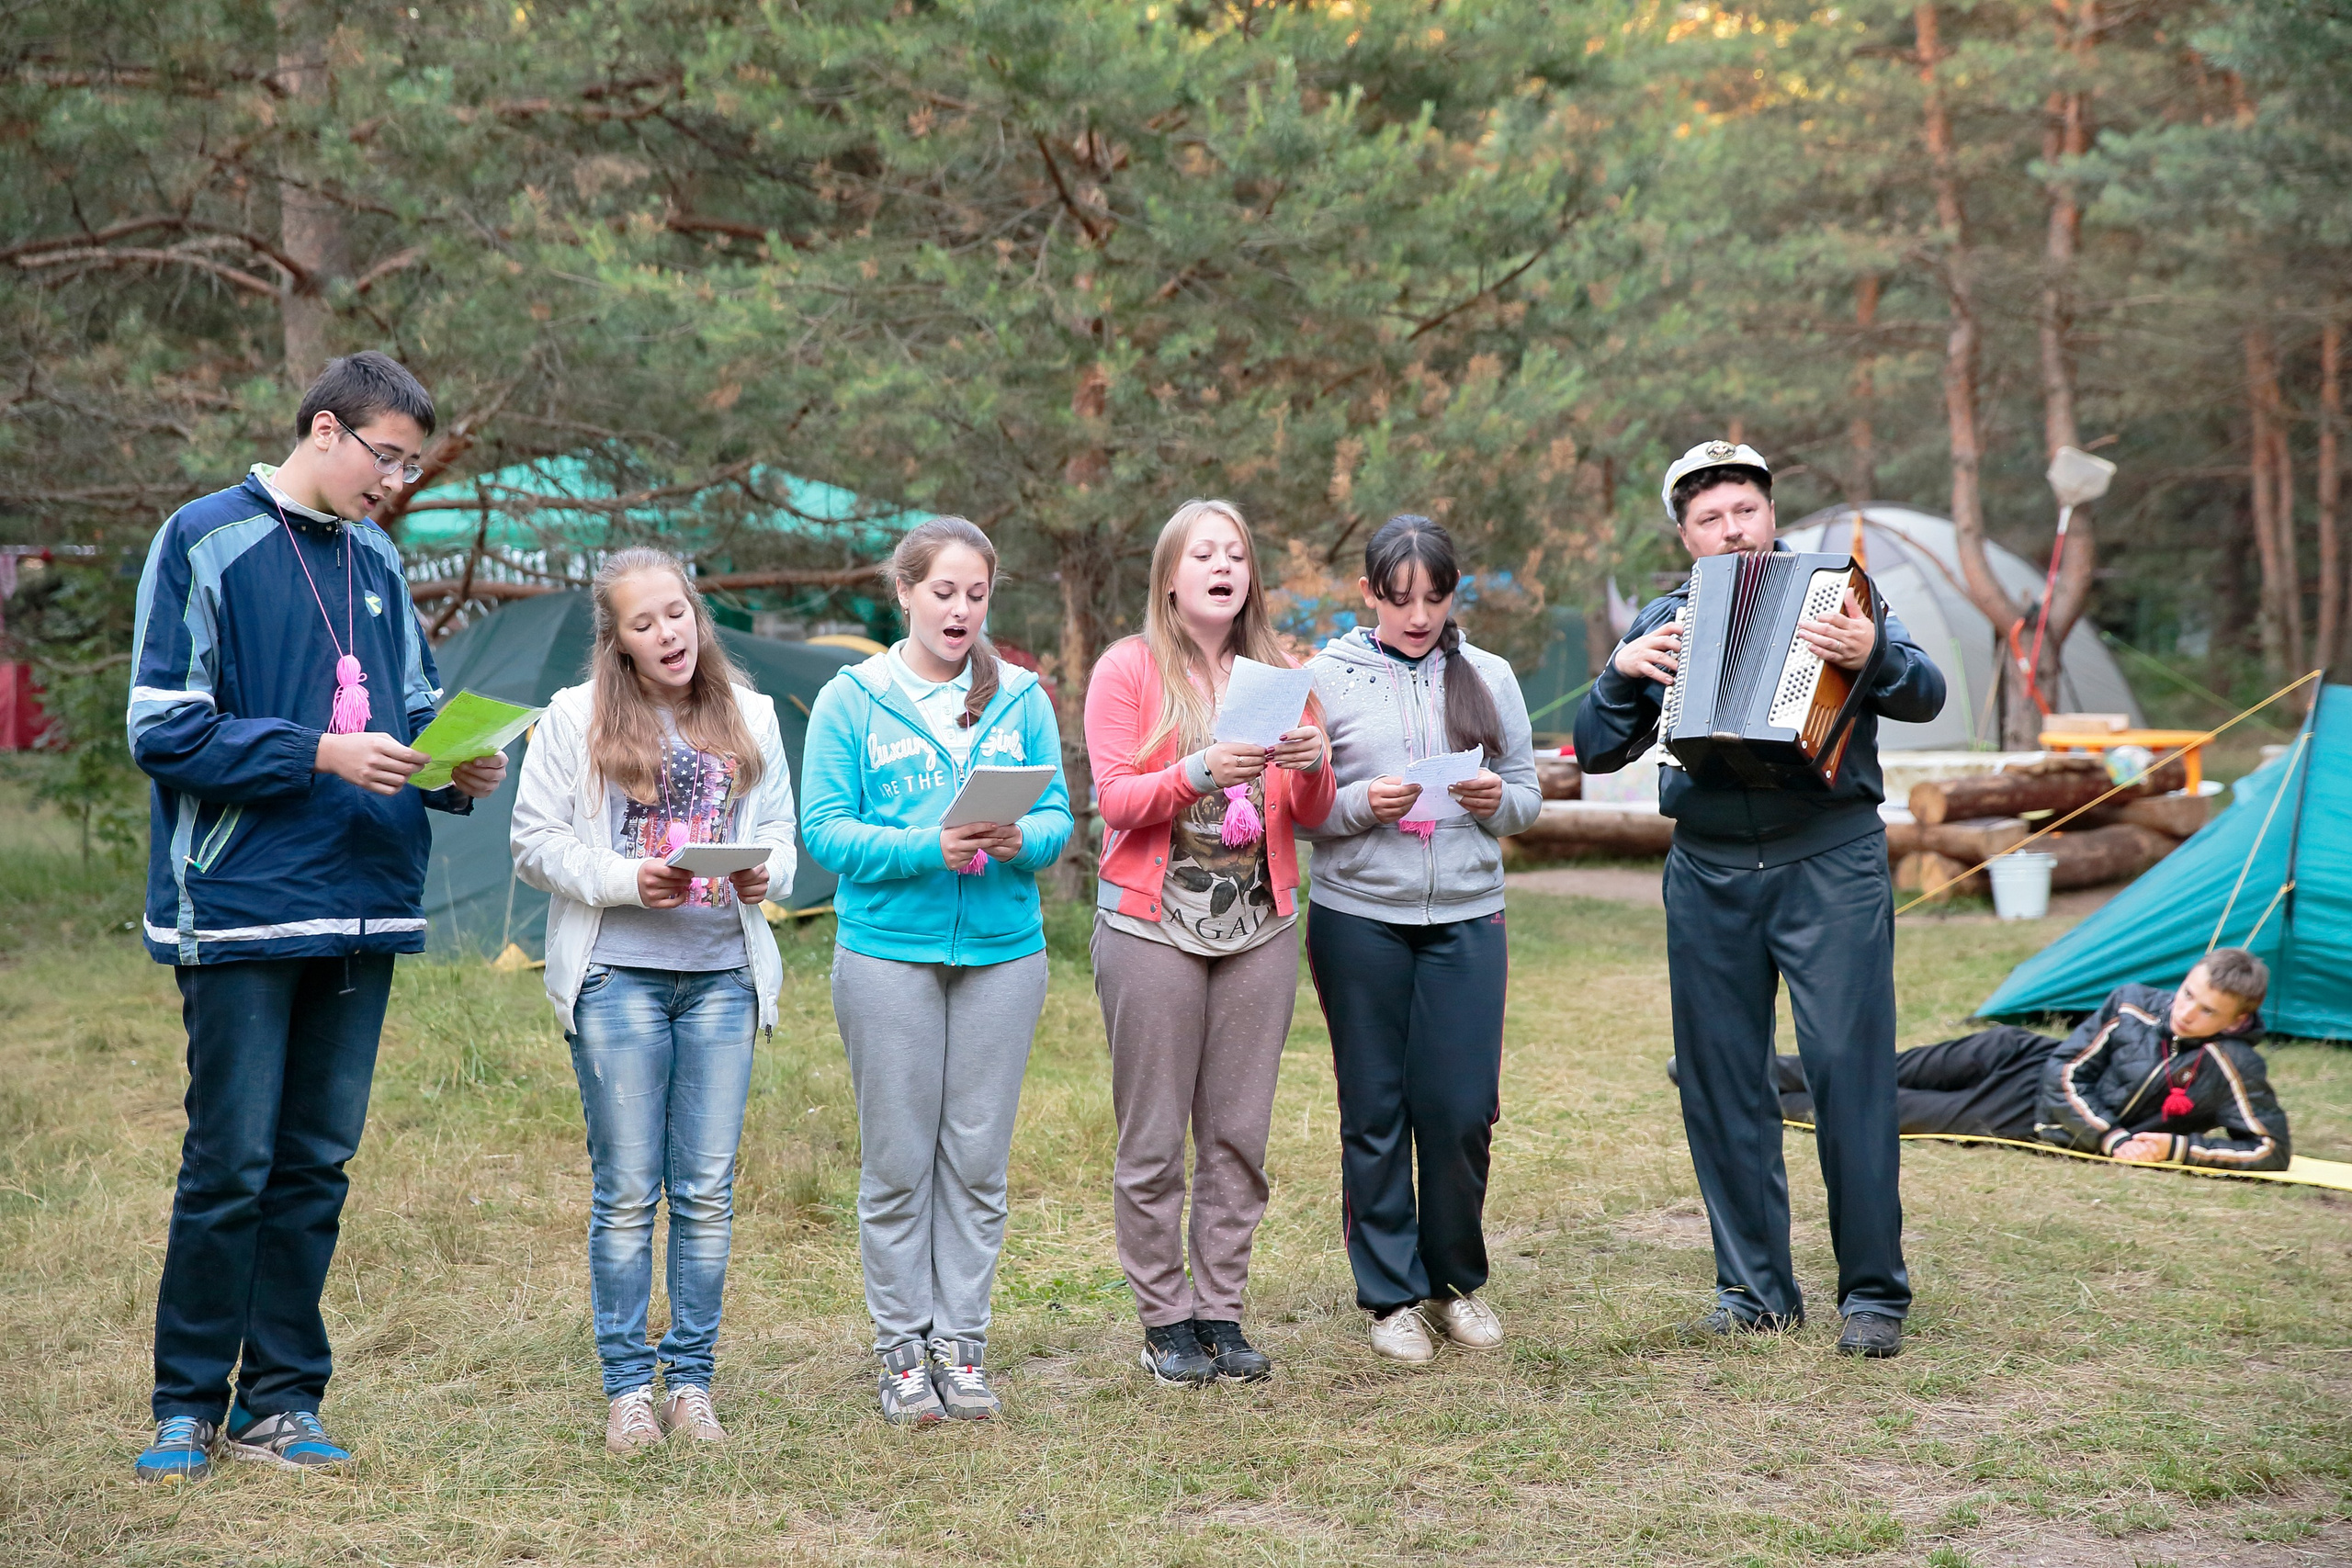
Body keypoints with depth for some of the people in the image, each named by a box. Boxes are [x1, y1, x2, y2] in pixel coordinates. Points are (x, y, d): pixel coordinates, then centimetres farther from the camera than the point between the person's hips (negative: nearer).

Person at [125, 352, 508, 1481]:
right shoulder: (205, 542, -5)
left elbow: (416, 714, 21)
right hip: (242, 910, -6)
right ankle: (187, 1406, 9)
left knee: (317, 1163, 9)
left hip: (364, 909, 6)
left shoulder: (376, 563, 14)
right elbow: (164, 731, -11)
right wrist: (321, 754, -18)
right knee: (231, 1165, -3)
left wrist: (456, 773, -1)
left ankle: (281, 1401, 17)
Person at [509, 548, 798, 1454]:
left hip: (723, 973, 3)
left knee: (708, 1189, 4)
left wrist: (765, 871, -8)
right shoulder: (576, 718, 0)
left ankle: (691, 1380, 14)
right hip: (618, 974, -3)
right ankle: (628, 1385, 10)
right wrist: (626, 879, -15)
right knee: (626, 1191, 0)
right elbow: (535, 843, -2)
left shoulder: (749, 717, 10)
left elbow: (779, 830, 14)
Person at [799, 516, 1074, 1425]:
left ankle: (962, 1341, 16)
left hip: (1003, 950, 2)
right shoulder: (851, 701, 1)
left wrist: (1019, 840, -17)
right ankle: (901, 1347, 13)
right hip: (887, 950, -2)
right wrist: (930, 848, -19)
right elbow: (825, 829, -5)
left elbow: (1059, 817, 5)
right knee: (896, 1161, 2)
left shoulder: (1021, 699, 8)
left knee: (979, 1159, 6)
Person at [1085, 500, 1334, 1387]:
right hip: (1153, 923, -4)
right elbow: (1116, 799, -7)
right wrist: (1201, 771, -23)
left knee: (1239, 1131, 3)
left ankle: (1222, 1312, 11)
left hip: (1259, 923, 4)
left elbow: (1311, 816, 11)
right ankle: (1165, 1322, 5)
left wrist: (1311, 766, -11)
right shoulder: (1128, 668, 2)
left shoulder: (1276, 676, 13)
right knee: (1154, 1136, -3)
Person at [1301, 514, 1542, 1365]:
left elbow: (1527, 796, 11)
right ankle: (1391, 1293, 16)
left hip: (1466, 919, 1)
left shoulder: (1489, 678, 8)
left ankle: (1458, 1280, 20)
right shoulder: (1326, 678, 1)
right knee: (1375, 1112, 4)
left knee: (1463, 1109, 0)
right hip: (1359, 919, -1)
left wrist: (1497, 800, -10)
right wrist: (1360, 805, -17)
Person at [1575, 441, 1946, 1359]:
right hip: (1708, 876, 4)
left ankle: (1874, 1291, 2)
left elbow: (1925, 697, -5)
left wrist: (1874, 654, -26)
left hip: (1828, 862, -3)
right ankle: (1754, 1287, 18)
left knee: (1850, 1070, -7)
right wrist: (1622, 673, -5)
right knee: (1721, 1084, 6)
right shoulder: (1664, 621, 14)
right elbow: (1597, 751, 13)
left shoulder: (1835, 592, 5)